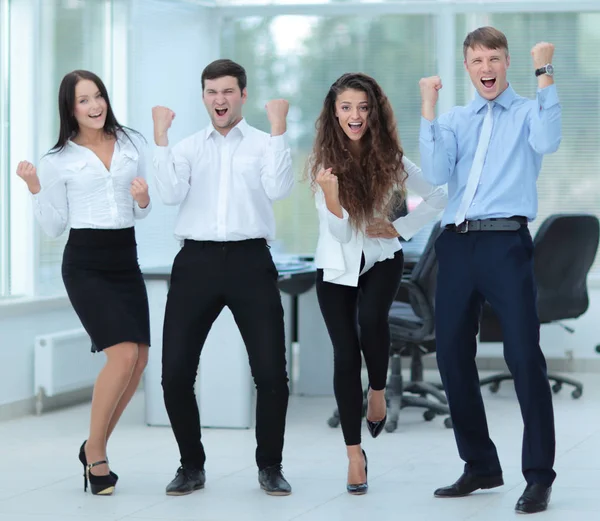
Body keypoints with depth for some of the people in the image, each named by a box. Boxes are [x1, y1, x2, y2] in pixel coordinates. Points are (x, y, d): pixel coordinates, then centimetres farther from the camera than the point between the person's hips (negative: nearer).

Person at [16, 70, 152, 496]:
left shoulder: (132, 144, 9)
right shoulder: (59, 160, -1)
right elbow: (54, 227, 2)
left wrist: (144, 198, -6)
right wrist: (34, 188, -11)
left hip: (126, 260, 5)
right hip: (86, 264, -5)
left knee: (139, 359, 0)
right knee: (123, 354, -17)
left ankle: (95, 448, 18)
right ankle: (95, 452, -1)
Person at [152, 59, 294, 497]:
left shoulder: (265, 144, 9)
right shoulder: (188, 147, 13)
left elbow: (278, 189, -9)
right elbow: (171, 193, -3)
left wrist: (278, 128, -11)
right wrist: (161, 136, -6)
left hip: (250, 261, -1)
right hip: (197, 262, 2)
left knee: (271, 371, -4)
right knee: (176, 371, -1)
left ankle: (270, 466, 13)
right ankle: (192, 465, 16)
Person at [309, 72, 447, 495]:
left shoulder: (390, 158, -8)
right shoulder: (326, 161, -12)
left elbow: (437, 197, 2)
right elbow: (339, 229, -17)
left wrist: (400, 228, -6)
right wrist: (330, 193, -34)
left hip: (381, 258, 0)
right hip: (337, 266, 0)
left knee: (370, 318, -30)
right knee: (345, 353, -1)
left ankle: (378, 391, -1)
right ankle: (355, 454, 7)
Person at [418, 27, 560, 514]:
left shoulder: (527, 111, 6)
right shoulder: (454, 120, 15)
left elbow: (547, 142, -16)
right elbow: (436, 173, 0)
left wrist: (545, 74, -16)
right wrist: (428, 110, -4)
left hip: (506, 243, -4)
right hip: (457, 244, 5)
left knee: (524, 356, -7)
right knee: (453, 356, 8)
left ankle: (539, 475, -1)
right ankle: (480, 467, 21)